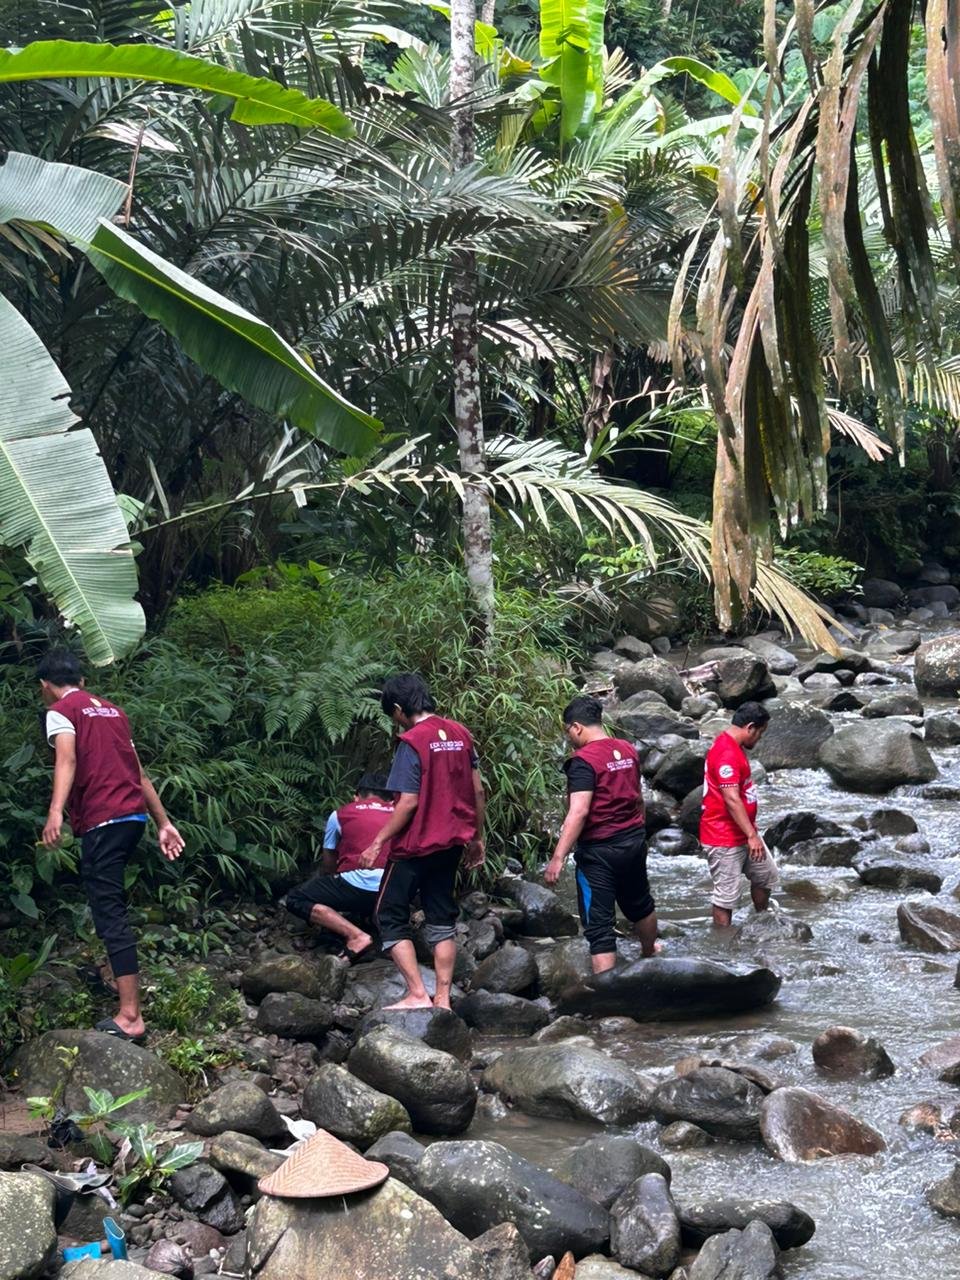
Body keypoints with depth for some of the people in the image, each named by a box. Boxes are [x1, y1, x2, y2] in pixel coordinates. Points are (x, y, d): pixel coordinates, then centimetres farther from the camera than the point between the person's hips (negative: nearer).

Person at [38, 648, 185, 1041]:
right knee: (109, 895, 29)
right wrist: (164, 823, 24)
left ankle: (130, 1016, -15)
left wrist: (55, 812, -32)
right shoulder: (112, 711, 23)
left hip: (102, 821, -7)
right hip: (134, 816, 8)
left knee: (109, 912, -9)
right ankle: (115, 970, 43)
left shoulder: (59, 711, 1)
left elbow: (67, 760, -18)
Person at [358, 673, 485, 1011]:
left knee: (391, 918, 4)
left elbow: (408, 803, -20)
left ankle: (417, 995, -4)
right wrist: (477, 837, 17)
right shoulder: (459, 734, 5)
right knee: (442, 921, 12)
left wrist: (378, 842, -13)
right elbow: (478, 791, 8)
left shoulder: (412, 742, -16)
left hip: (415, 846, -7)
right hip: (451, 844, 7)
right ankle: (442, 999, 10)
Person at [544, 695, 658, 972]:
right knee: (639, 904, 29)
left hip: (599, 852, -8)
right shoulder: (628, 751, 4)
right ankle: (649, 953, 53)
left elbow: (579, 812, -26)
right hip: (634, 842, 8)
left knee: (599, 925, -3)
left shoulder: (583, 761, -19)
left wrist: (558, 857, -26)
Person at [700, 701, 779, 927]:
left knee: (766, 874, 21)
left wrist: (751, 832, 29)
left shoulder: (734, 747, 10)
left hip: (742, 832, 11)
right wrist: (752, 836, -30)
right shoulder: (726, 754, -24)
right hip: (724, 838, -11)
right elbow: (732, 800, -30)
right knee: (727, 895, -3)